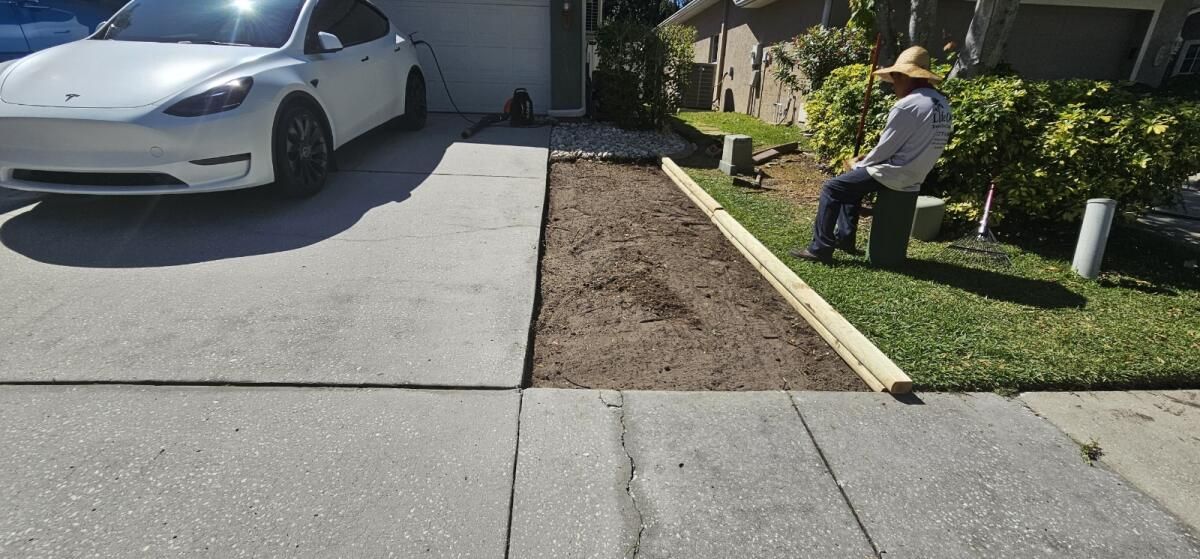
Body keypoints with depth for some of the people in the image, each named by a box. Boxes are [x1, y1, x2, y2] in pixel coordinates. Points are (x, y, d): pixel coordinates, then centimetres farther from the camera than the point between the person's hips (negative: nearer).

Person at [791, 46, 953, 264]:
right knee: (851, 182, 26)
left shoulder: (907, 105, -19)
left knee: (832, 188, -4)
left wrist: (859, 164, 3)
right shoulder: (942, 104, 9)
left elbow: (886, 147, -15)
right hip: (914, 175, 9)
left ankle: (820, 248, -4)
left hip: (894, 175, -9)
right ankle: (845, 237, 25)